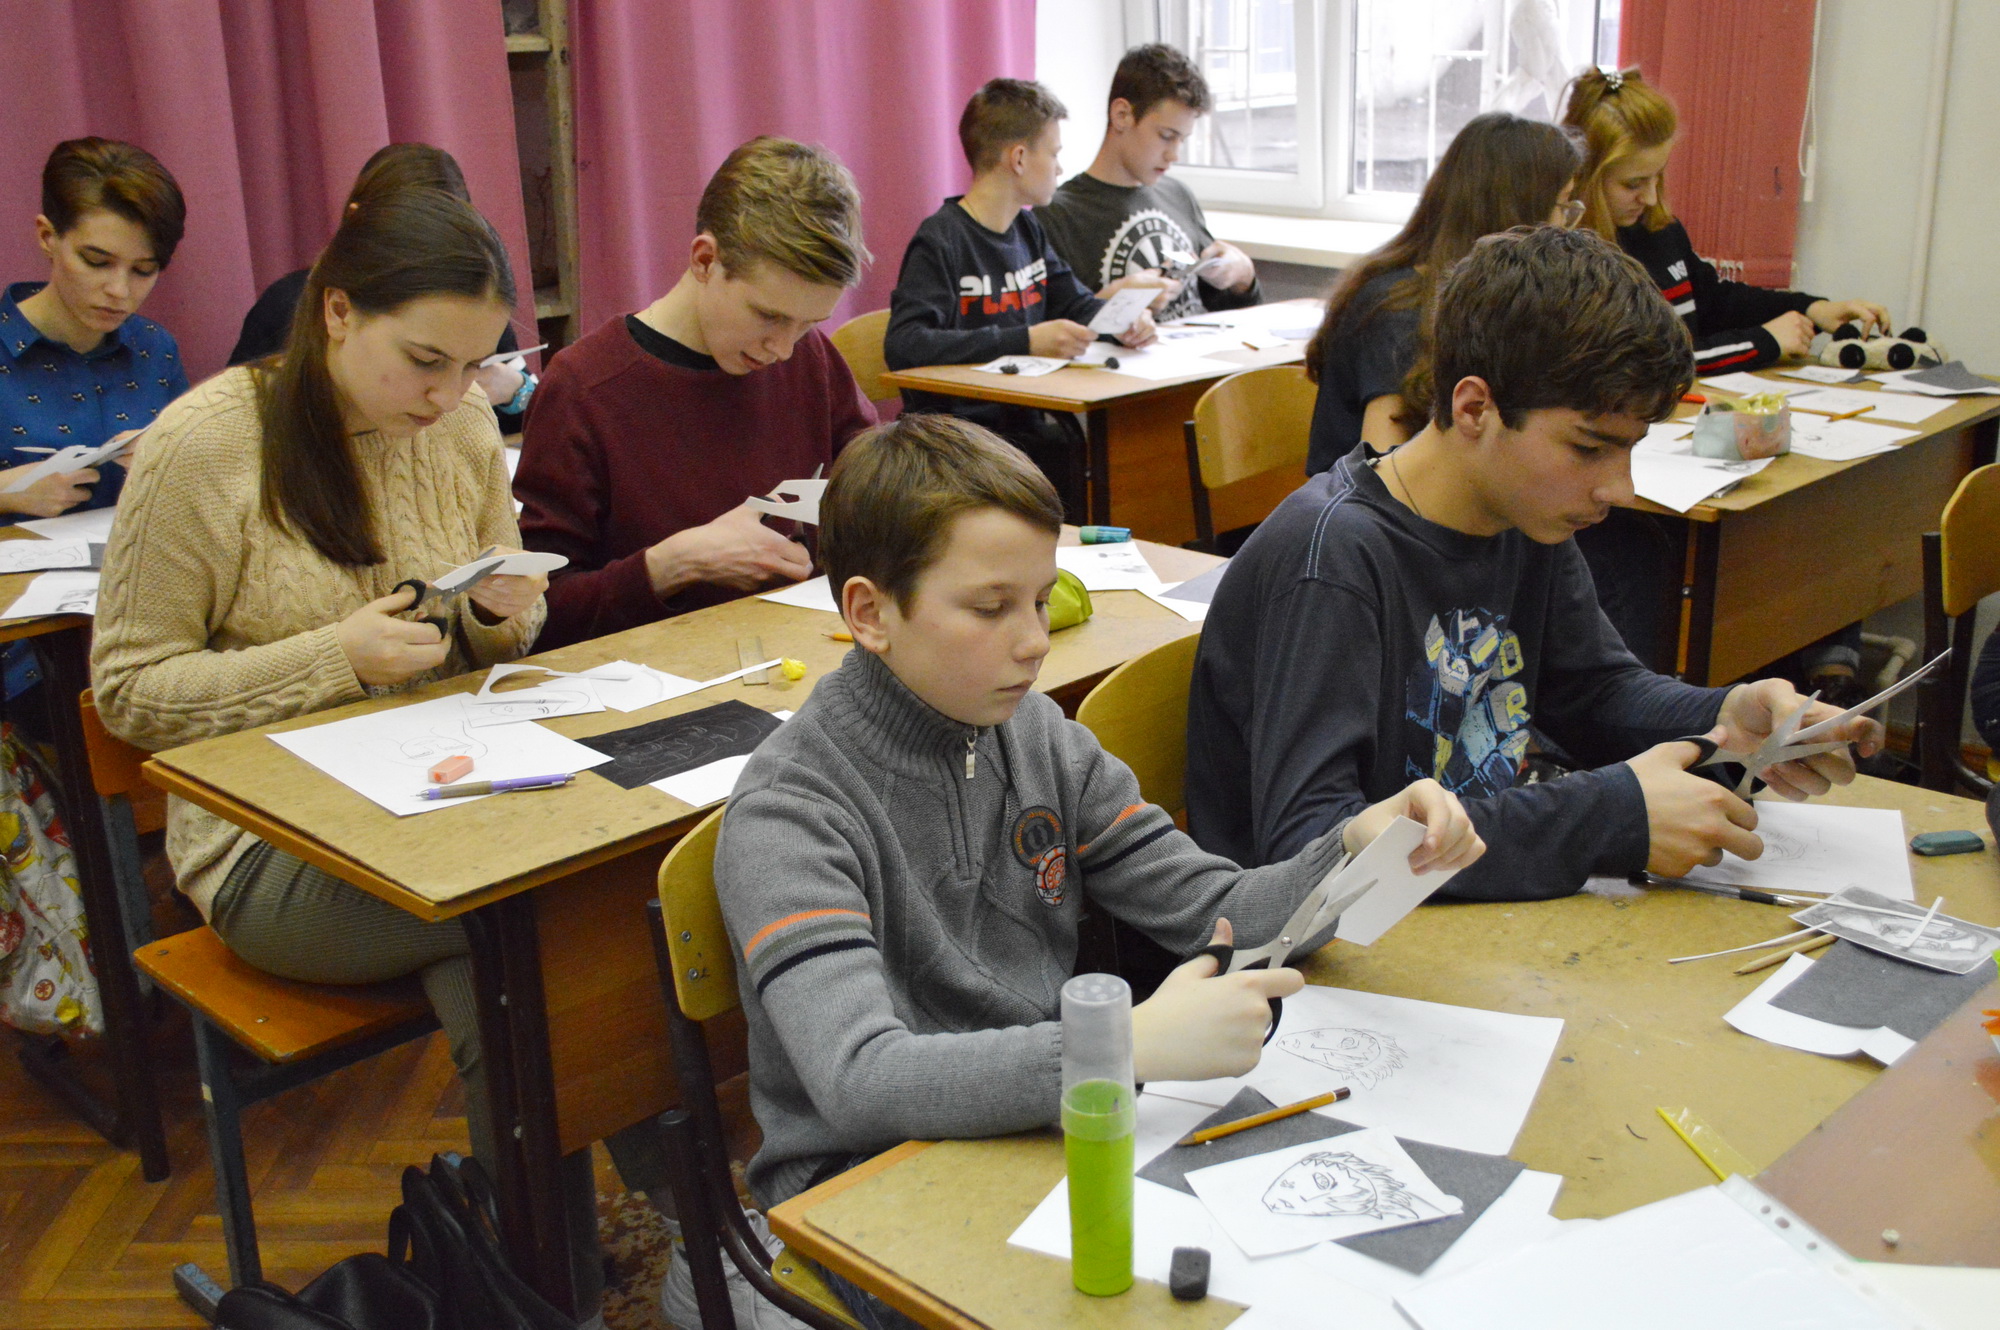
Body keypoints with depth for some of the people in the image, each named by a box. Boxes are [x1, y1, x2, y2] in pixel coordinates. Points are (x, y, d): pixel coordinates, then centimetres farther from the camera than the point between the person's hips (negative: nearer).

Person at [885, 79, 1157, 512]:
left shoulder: (1027, 228, 16)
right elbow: (903, 346, -21)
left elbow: (1077, 303, 25)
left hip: (1031, 422, 8)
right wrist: (1024, 341, -27)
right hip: (965, 437, -7)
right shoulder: (940, 240, -9)